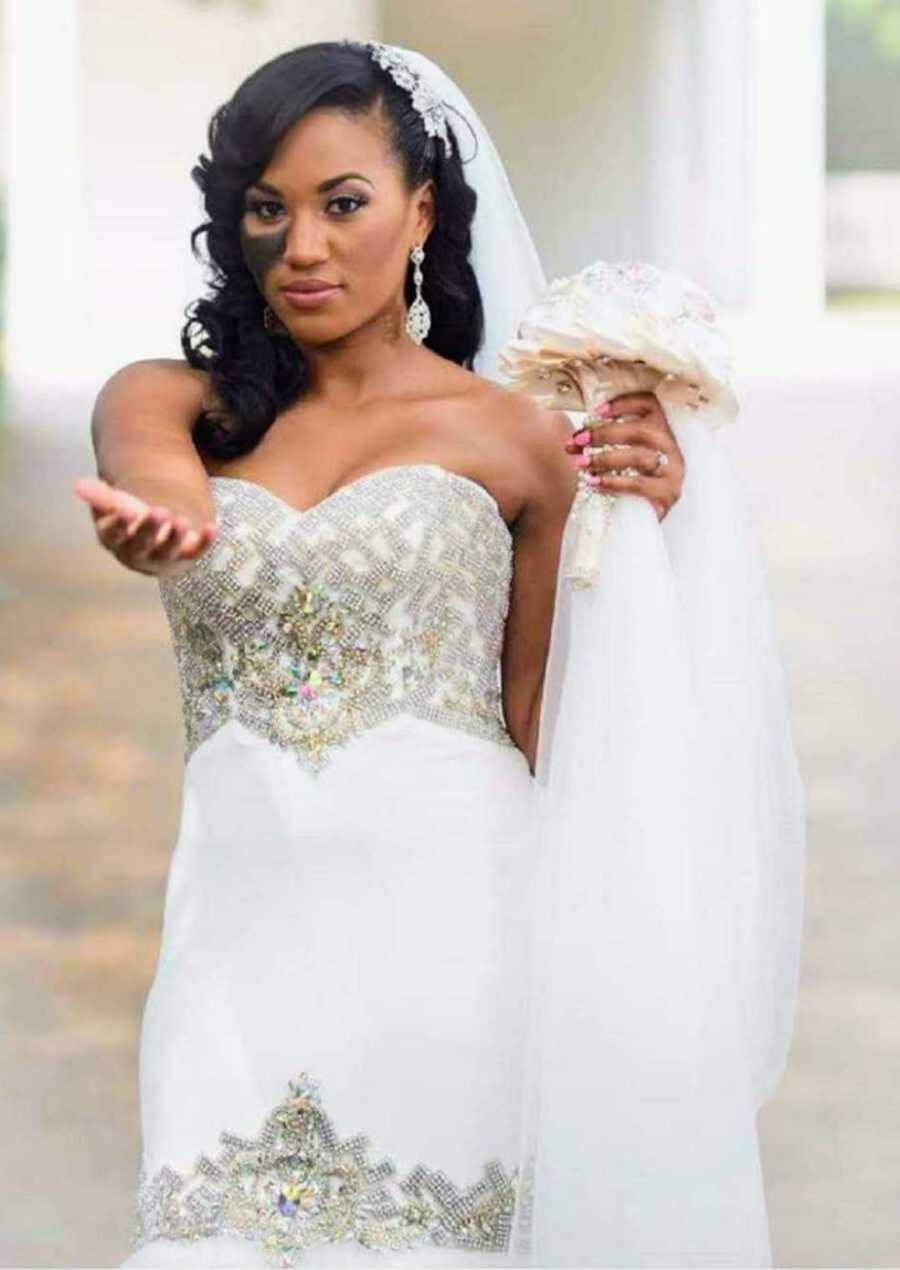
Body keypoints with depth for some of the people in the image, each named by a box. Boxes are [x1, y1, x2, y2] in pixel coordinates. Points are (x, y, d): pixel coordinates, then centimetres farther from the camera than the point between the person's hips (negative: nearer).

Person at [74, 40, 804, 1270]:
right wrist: (153, 532, -38)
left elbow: (546, 732, 5)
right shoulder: (173, 401, 10)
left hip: (447, 909, -1)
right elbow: (161, 482, -15)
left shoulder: (514, 440, 5)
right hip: (247, 923, 2)